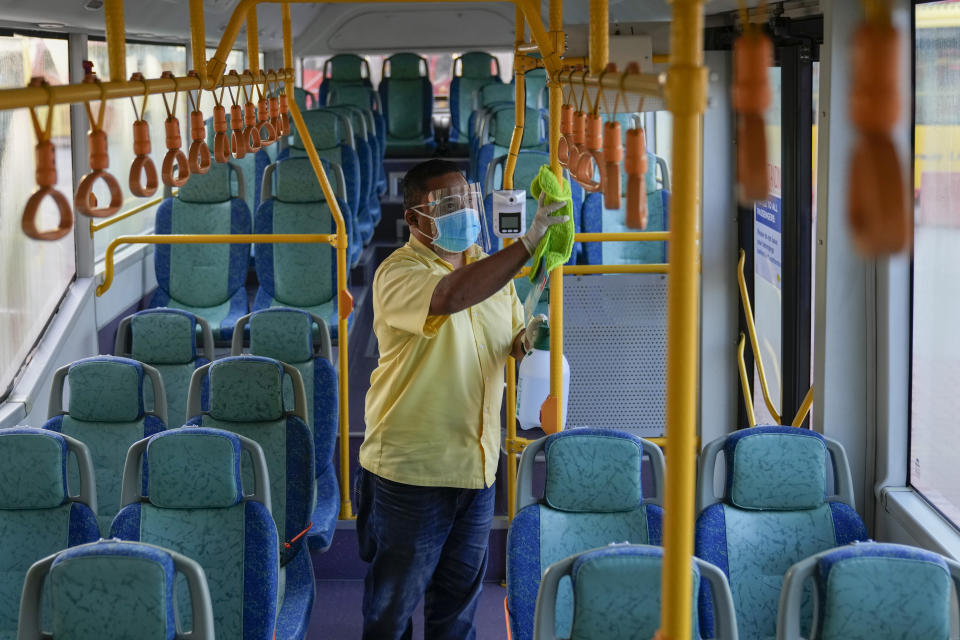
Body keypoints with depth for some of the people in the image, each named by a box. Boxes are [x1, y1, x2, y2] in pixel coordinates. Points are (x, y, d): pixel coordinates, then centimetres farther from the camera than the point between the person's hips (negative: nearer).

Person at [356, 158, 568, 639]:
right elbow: (451, 297, -37)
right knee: (395, 599, 6)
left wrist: (527, 342, -6)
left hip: (477, 464, 7)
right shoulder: (399, 273, -15)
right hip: (410, 468, -6)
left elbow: (513, 339, 21)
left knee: (460, 592, 17)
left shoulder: (490, 269, 10)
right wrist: (530, 241, -39)